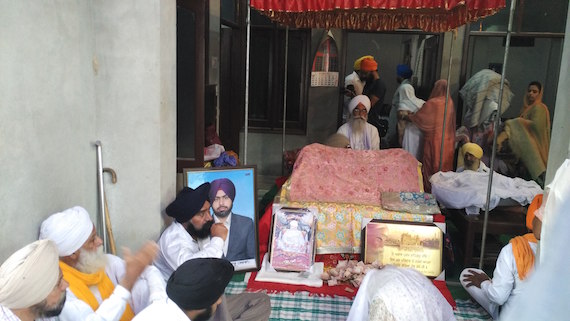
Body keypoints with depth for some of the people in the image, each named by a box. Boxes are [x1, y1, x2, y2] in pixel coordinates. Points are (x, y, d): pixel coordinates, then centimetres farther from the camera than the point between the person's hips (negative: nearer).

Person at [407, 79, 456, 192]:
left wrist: (406, 116, 8)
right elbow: (452, 122, 12)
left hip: (434, 139, -6)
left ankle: (429, 188, 9)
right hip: (448, 140, 6)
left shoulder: (432, 103, -16)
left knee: (431, 164, 4)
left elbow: (419, 116, -8)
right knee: (445, 164, 14)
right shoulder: (450, 102, 2)